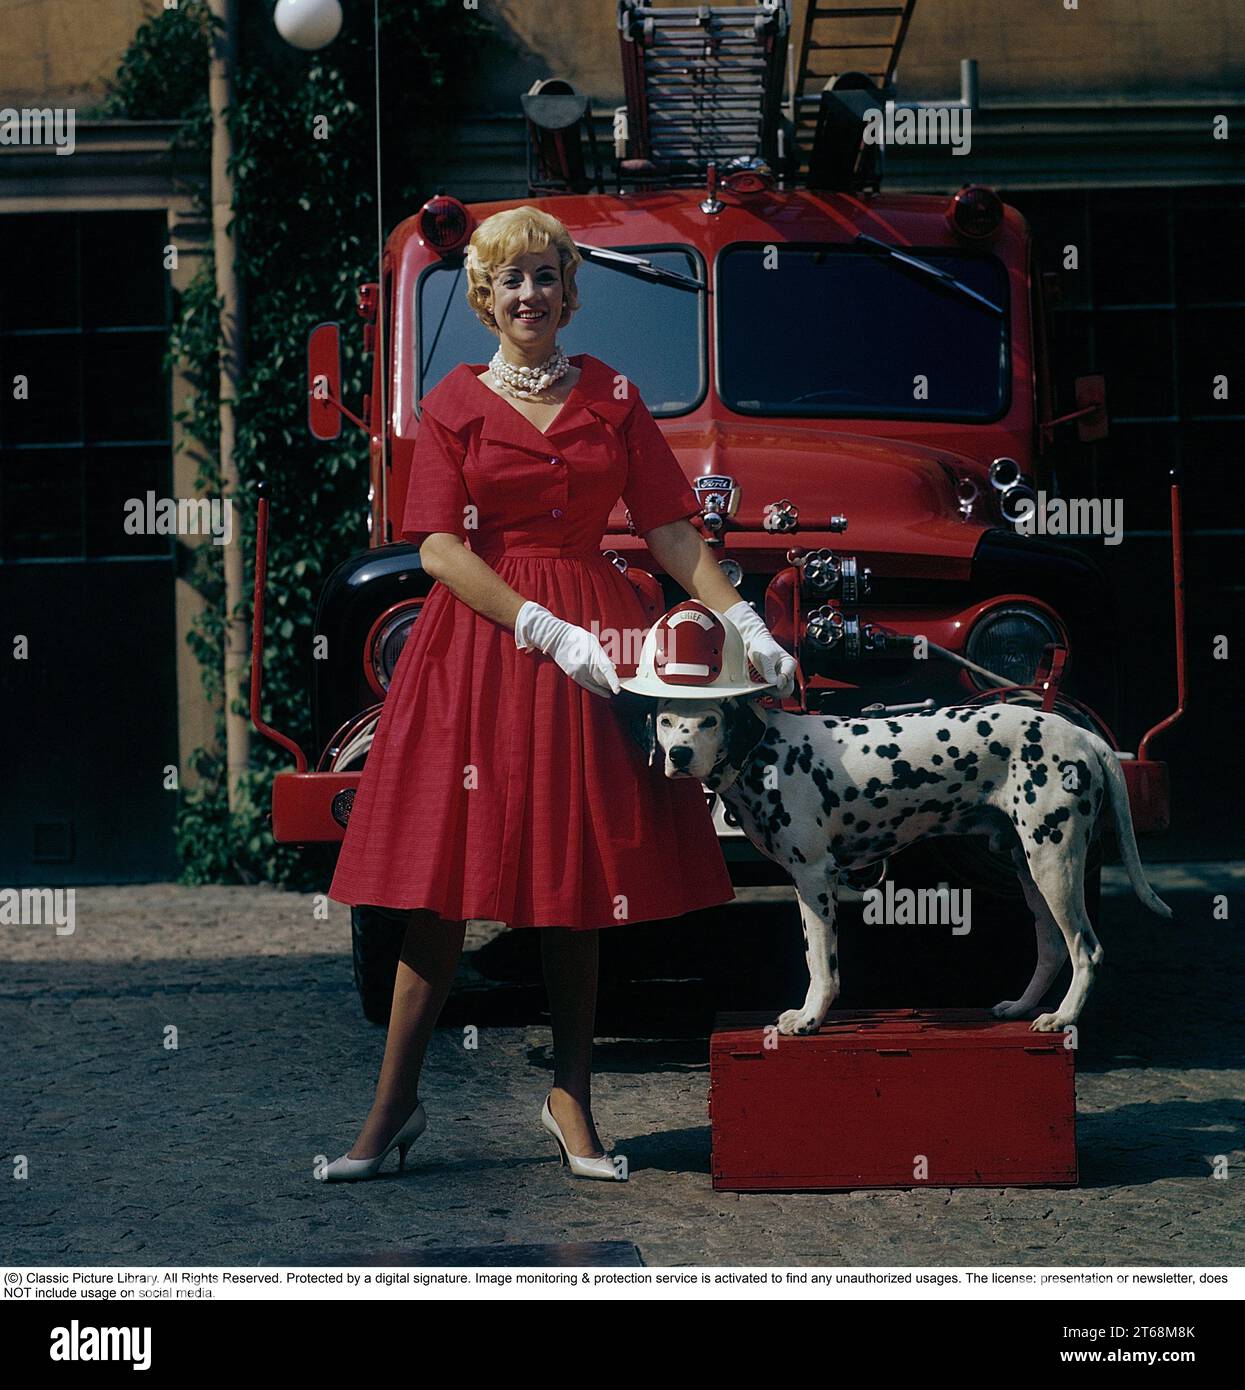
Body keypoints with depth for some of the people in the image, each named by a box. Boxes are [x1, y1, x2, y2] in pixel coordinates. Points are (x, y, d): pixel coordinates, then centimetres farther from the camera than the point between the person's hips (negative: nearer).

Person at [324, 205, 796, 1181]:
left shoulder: (612, 398, 9)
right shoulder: (454, 404, 4)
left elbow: (670, 531, 7)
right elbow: (439, 549, -5)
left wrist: (746, 626, -5)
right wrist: (548, 631, -16)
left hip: (593, 639, 2)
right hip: (479, 638, -2)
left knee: (580, 874, 4)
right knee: (445, 878, -3)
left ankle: (571, 1099, 15)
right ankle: (396, 1104, 4)